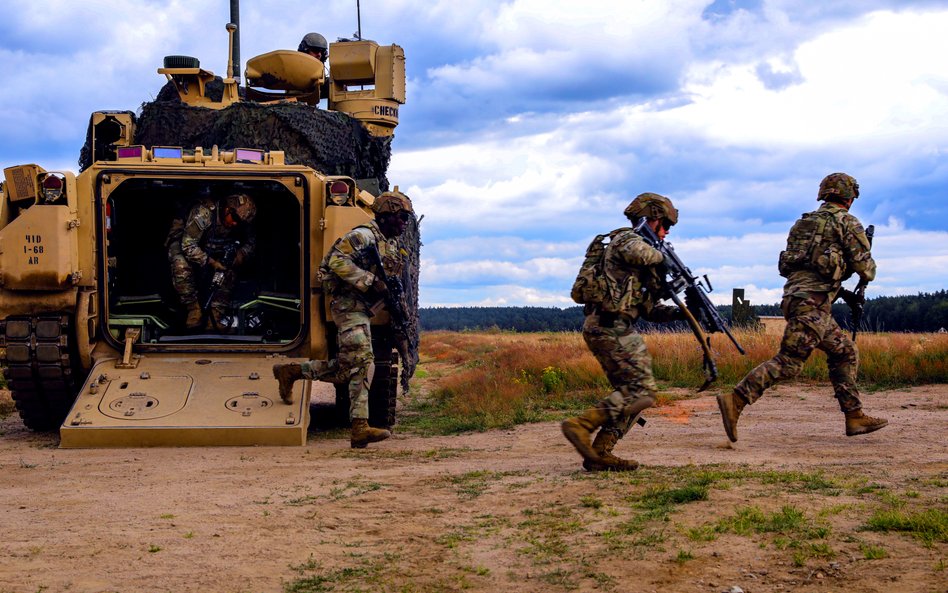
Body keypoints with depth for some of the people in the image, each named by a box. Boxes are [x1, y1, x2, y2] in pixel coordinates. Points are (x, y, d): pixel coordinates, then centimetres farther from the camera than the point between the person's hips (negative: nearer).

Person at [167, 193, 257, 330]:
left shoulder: (241, 221, -18)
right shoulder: (204, 213, -36)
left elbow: (250, 243, -2)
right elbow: (188, 246, -34)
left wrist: (236, 259, -22)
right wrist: (210, 262, -38)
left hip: (212, 249, 6)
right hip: (183, 241, -6)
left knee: (229, 272, -14)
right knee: (181, 266, -35)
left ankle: (215, 317, -9)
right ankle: (193, 308, -20)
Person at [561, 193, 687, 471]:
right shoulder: (627, 239, -4)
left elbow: (648, 308, 24)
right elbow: (637, 253, -31)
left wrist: (680, 313, 9)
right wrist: (659, 255, -8)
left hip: (604, 329, 10)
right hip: (612, 327, -10)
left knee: (628, 392, 10)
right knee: (641, 391, -12)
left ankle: (599, 453, 6)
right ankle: (581, 425, -17)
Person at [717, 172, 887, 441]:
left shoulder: (804, 222, 21)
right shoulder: (848, 223, 0)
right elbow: (865, 268, -5)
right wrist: (869, 272, 20)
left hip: (794, 295, 9)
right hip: (813, 300, -9)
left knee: (845, 352, 17)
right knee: (789, 362, -13)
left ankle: (855, 417, 17)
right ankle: (735, 401, -22)